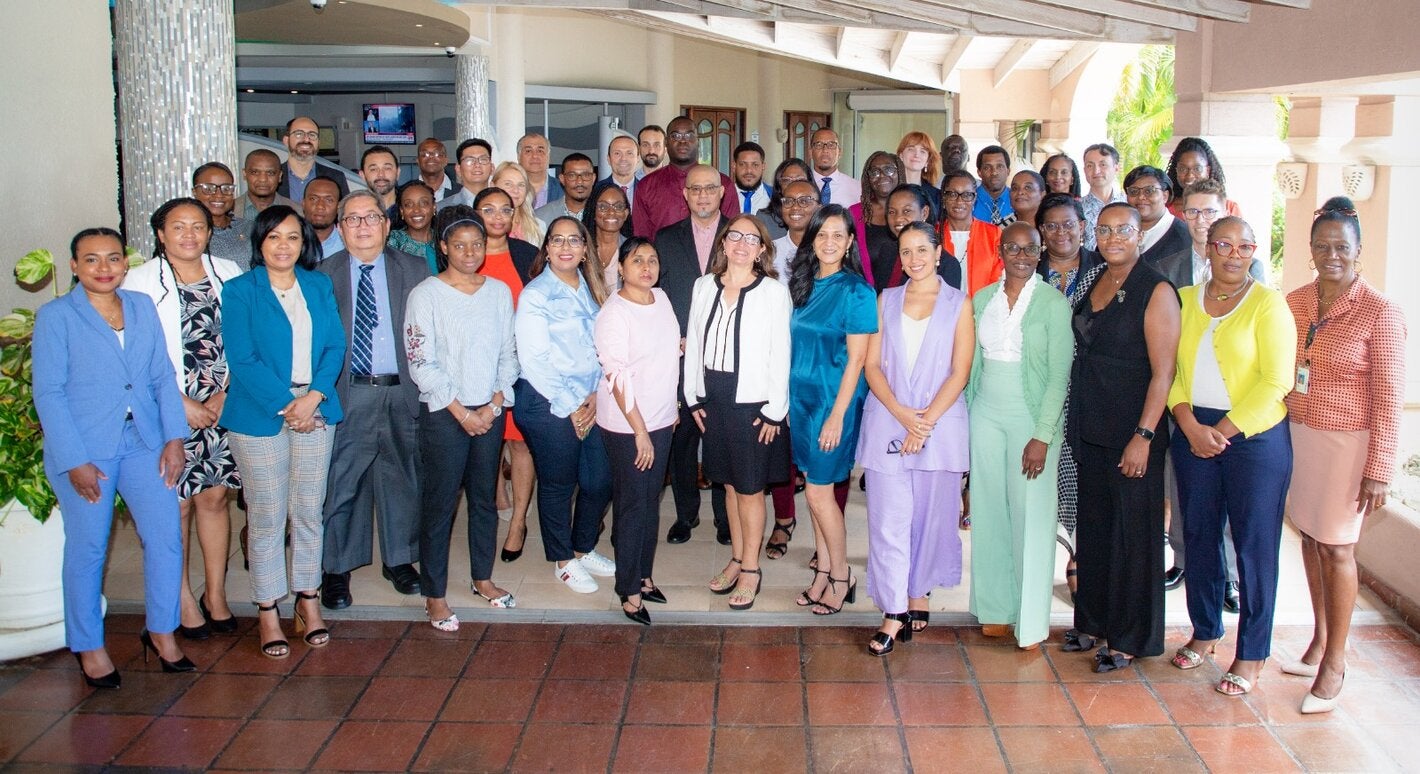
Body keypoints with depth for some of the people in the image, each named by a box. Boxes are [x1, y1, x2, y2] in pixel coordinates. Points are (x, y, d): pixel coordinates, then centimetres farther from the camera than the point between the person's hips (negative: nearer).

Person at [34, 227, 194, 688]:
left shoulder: (143, 308, 9)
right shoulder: (56, 316, -3)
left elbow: (163, 377, 8)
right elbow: (48, 392, -7)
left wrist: (174, 437, -2)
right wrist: (74, 461, -12)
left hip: (143, 443, 4)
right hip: (85, 450, -3)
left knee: (166, 536, 1)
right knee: (87, 548, 5)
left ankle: (161, 630, 19)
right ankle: (88, 645, 21)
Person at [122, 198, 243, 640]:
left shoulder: (227, 274, 5)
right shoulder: (141, 281, -3)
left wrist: (225, 393, -4)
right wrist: (182, 403, -10)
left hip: (222, 406, 3)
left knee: (214, 498, 9)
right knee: (177, 503, 1)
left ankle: (216, 595, 21)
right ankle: (184, 600, 16)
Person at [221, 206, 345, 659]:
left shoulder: (319, 286, 10)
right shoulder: (240, 291, -1)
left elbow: (335, 346, 4)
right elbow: (242, 359, -8)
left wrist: (314, 396, -11)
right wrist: (285, 404, -15)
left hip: (315, 410, 3)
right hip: (260, 414, -3)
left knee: (309, 511, 9)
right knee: (266, 517, 2)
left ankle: (308, 599, 23)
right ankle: (267, 612, 12)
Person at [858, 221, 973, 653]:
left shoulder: (958, 304, 4)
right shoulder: (886, 301, 10)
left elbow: (959, 372, -2)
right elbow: (872, 365, 5)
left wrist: (925, 422, -10)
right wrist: (901, 413, -9)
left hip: (940, 422, -1)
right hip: (886, 420, 1)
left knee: (931, 515, 6)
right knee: (888, 517, -3)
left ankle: (918, 594, 24)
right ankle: (894, 613, 0)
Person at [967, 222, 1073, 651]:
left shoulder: (1054, 303, -6)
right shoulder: (982, 299, 8)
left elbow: (1059, 373, -9)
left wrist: (1043, 436, -14)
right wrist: (965, 417, 7)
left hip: (1032, 415, -4)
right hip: (986, 414, 4)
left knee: (1030, 514, -2)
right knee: (989, 511, 8)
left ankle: (1031, 620, 9)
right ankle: (996, 609, 19)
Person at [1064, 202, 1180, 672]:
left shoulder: (1155, 291, -10)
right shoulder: (1094, 284, 11)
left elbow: (1163, 372, -14)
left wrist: (1143, 436, -20)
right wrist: (1075, 424, 9)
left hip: (1131, 431, -7)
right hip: (1091, 429, 7)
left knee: (1132, 531, 3)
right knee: (1093, 525, 14)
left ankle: (1129, 638, 14)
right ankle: (1093, 621, 27)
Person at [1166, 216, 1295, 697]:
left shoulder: (1268, 304, -4)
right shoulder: (1183, 301, 7)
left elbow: (1274, 382, -10)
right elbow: (1170, 369, 3)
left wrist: (1222, 431, -14)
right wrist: (1191, 427, -11)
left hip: (1255, 436, -4)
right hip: (1193, 434, 4)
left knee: (1255, 543, 1)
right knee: (1200, 535, 11)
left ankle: (1252, 654, 12)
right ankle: (1205, 631, 28)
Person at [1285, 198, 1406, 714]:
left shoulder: (1379, 312, -11)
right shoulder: (1294, 303, 4)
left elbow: (1389, 397, -10)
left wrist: (1378, 471, -12)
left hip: (1346, 443, -5)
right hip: (1296, 435, 5)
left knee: (1336, 549, 1)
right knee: (1310, 538, 12)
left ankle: (1334, 662, 13)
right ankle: (1319, 640, 28)